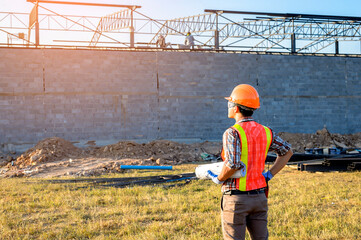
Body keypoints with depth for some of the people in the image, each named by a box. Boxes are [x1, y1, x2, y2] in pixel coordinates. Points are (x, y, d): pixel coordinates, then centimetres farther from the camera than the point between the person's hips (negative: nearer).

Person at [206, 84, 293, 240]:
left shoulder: (232, 133, -15)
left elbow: (233, 164, -27)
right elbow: (287, 151, 16)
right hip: (259, 197, 6)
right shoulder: (265, 132, 6)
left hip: (236, 199, -6)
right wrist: (269, 175, 12)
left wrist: (218, 179, -8)